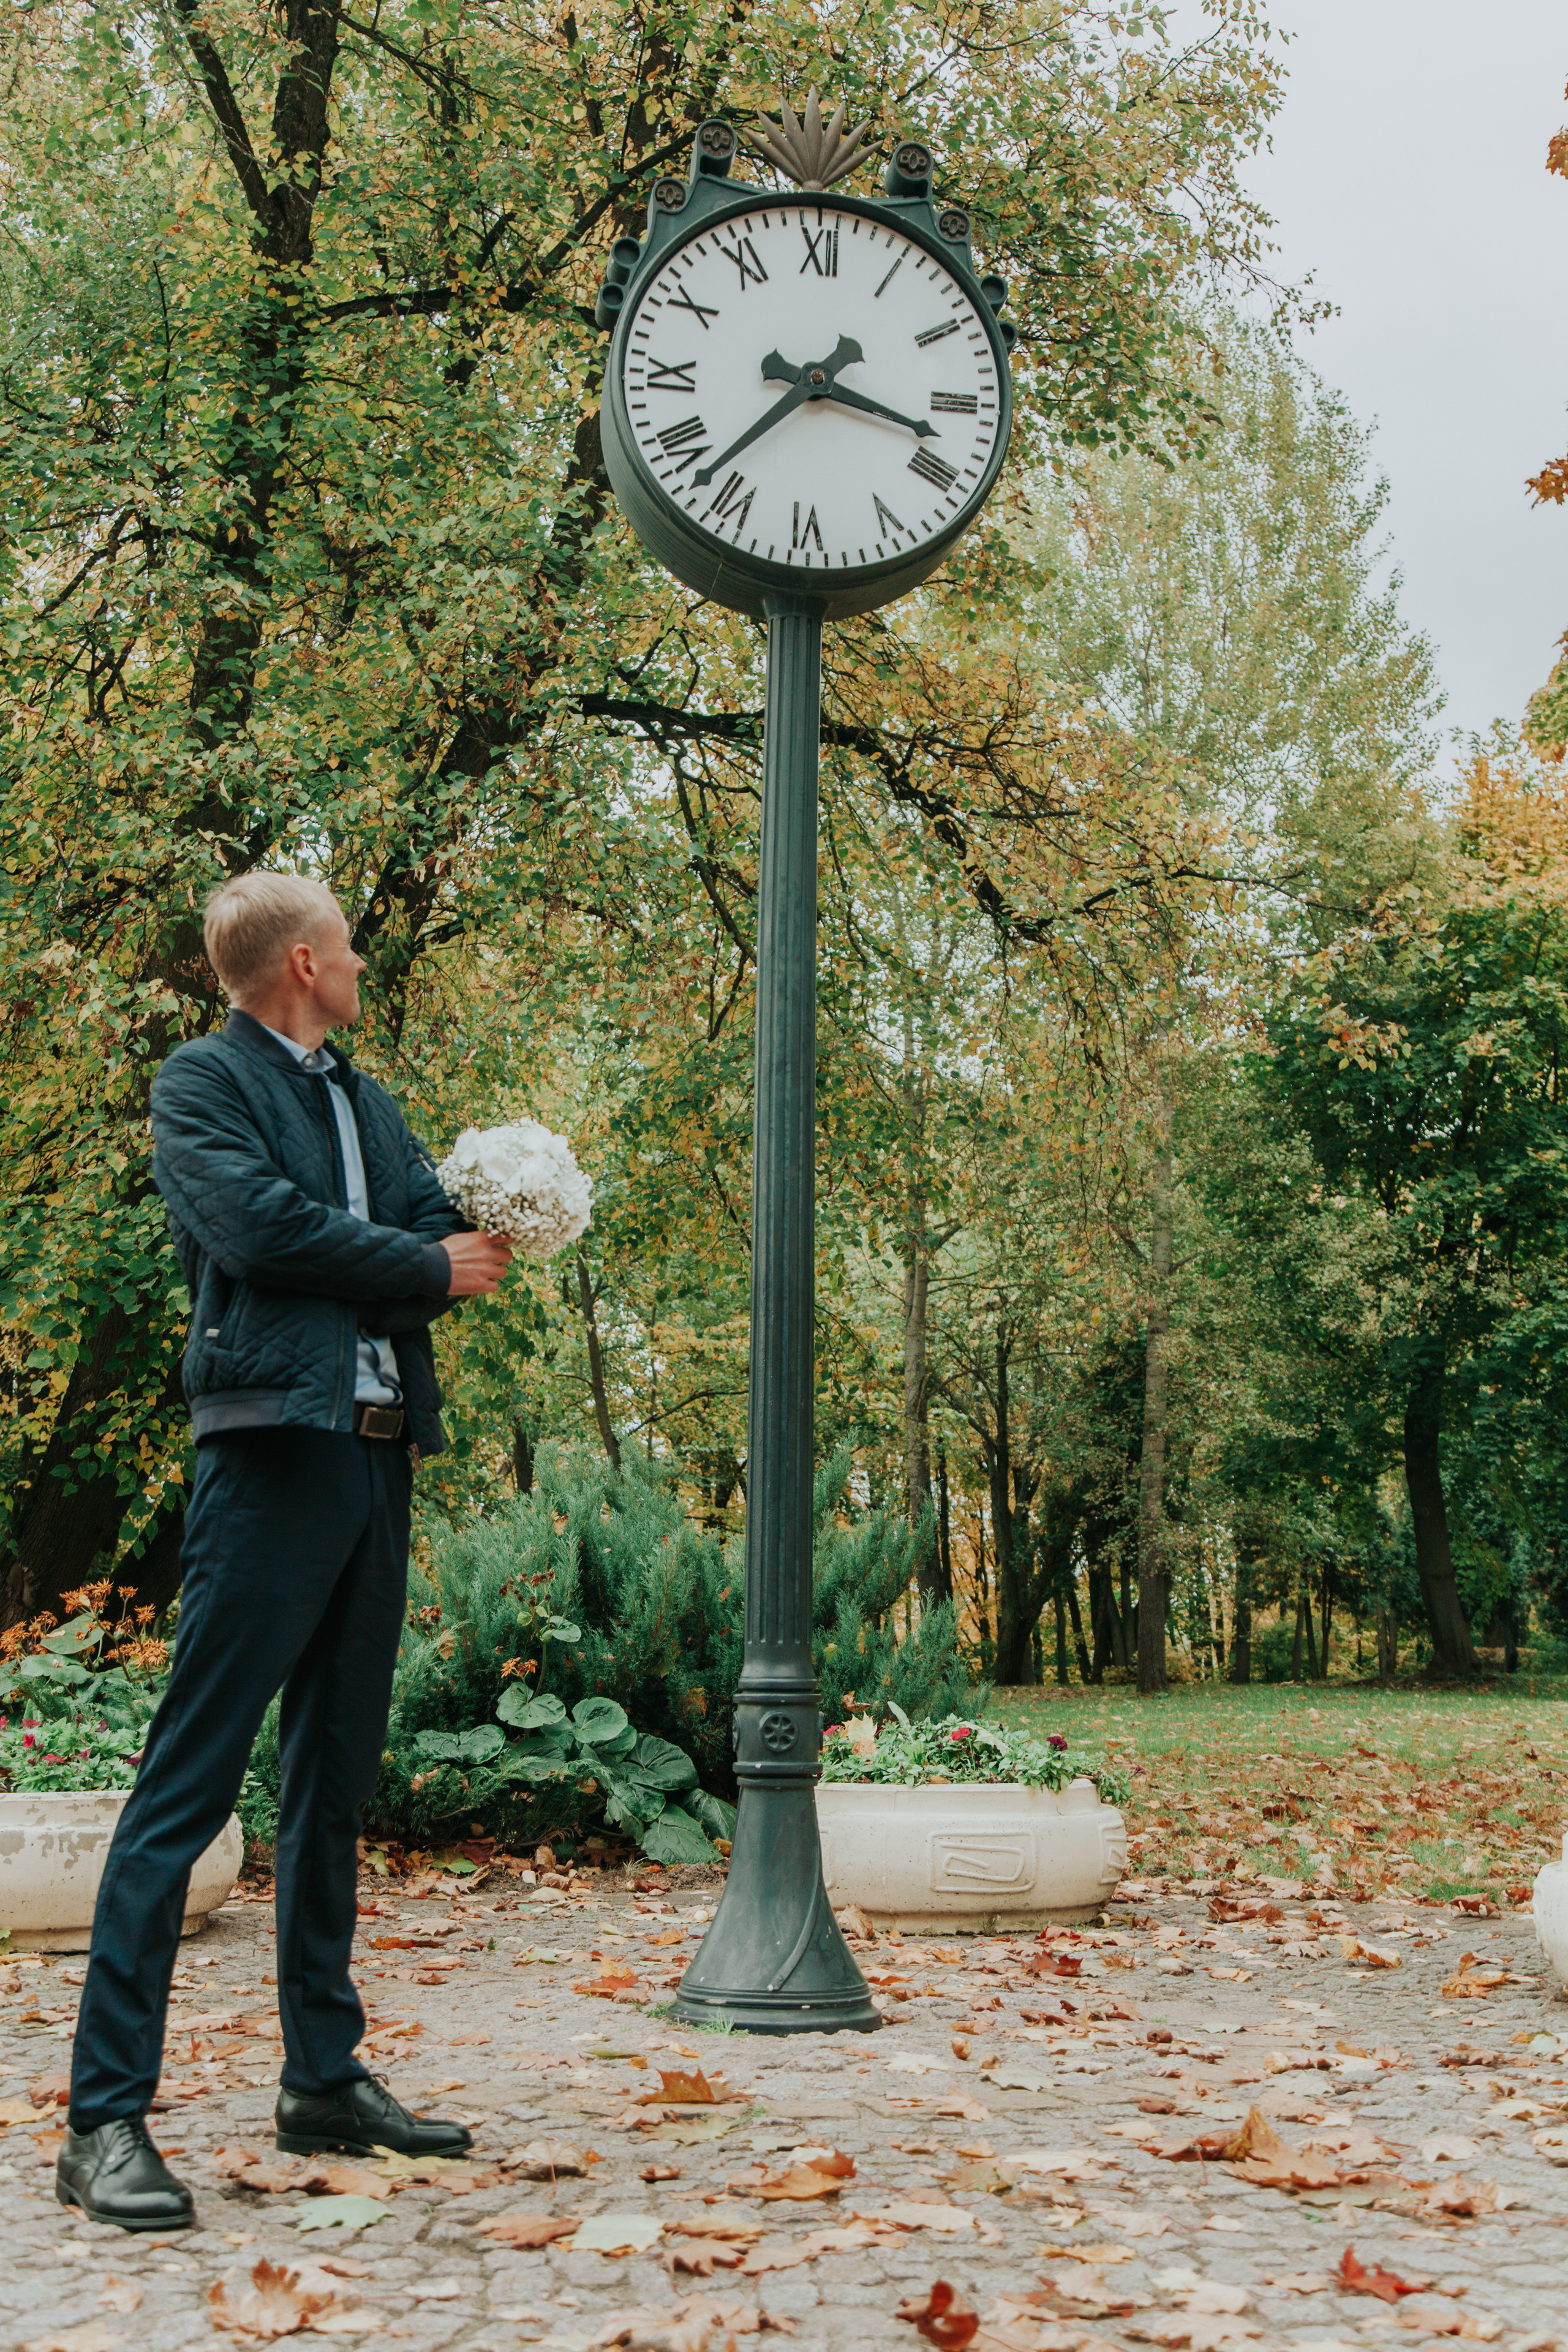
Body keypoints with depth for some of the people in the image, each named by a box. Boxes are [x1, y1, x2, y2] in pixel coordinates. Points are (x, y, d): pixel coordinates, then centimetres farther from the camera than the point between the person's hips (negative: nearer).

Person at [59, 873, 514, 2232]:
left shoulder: (367, 1100, 22)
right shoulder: (203, 1082, 1)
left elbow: (446, 1238, 14)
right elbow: (260, 1224, -14)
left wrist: (473, 1246, -9)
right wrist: (424, 1268, -4)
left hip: (379, 1454, 8)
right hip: (274, 1445, -8)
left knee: (337, 1780, 12)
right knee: (189, 1778, -9)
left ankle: (325, 2079, 21)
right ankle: (106, 2117, -5)